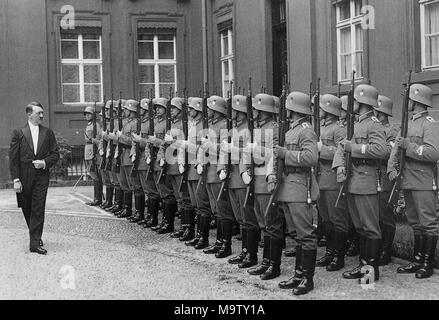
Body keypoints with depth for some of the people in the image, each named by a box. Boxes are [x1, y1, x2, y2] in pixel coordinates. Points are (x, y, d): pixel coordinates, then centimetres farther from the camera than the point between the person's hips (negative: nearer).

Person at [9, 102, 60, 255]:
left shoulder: (48, 133, 7)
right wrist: (16, 179, -9)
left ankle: (35, 243, -6)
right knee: (27, 210, 11)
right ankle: (35, 235, 32)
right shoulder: (18, 133, 1)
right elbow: (13, 158, -2)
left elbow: (55, 154, 9)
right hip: (24, 178, 0)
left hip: (41, 177, 0)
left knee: (38, 210, -7)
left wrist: (44, 162, -11)